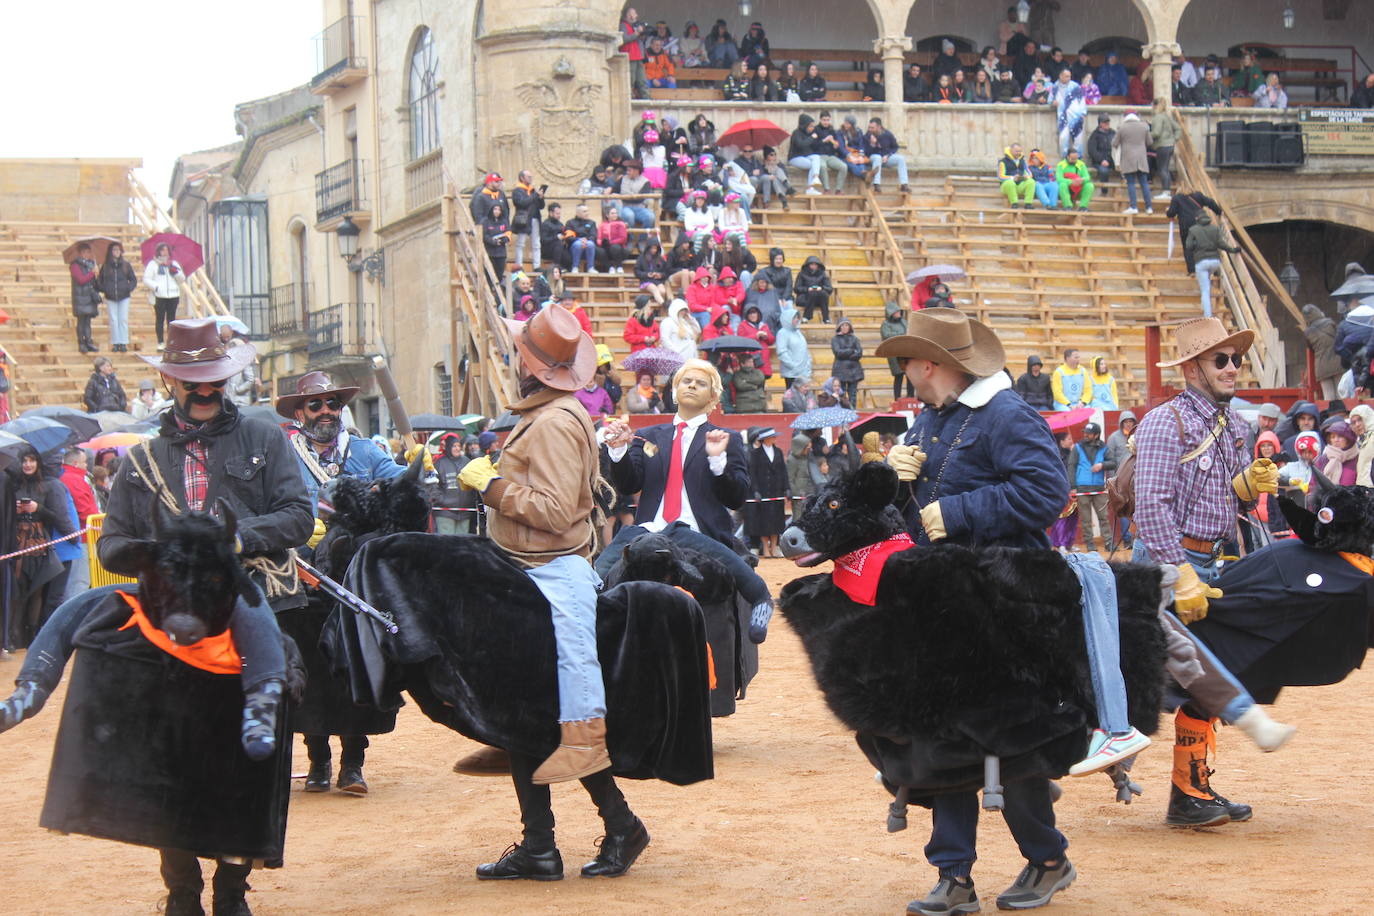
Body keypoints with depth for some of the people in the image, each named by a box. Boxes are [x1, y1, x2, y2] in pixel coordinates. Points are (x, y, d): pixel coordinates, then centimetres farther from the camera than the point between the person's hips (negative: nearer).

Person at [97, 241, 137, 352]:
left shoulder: (126, 265, 4)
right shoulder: (105, 267, 2)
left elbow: (133, 279, 9)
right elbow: (100, 281, 9)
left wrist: (130, 288, -8)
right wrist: (104, 290, -8)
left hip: (123, 297, 0)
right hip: (110, 297, 0)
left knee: (123, 320, 0)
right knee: (113, 320, 1)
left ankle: (123, 343, 4)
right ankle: (115, 343, 7)